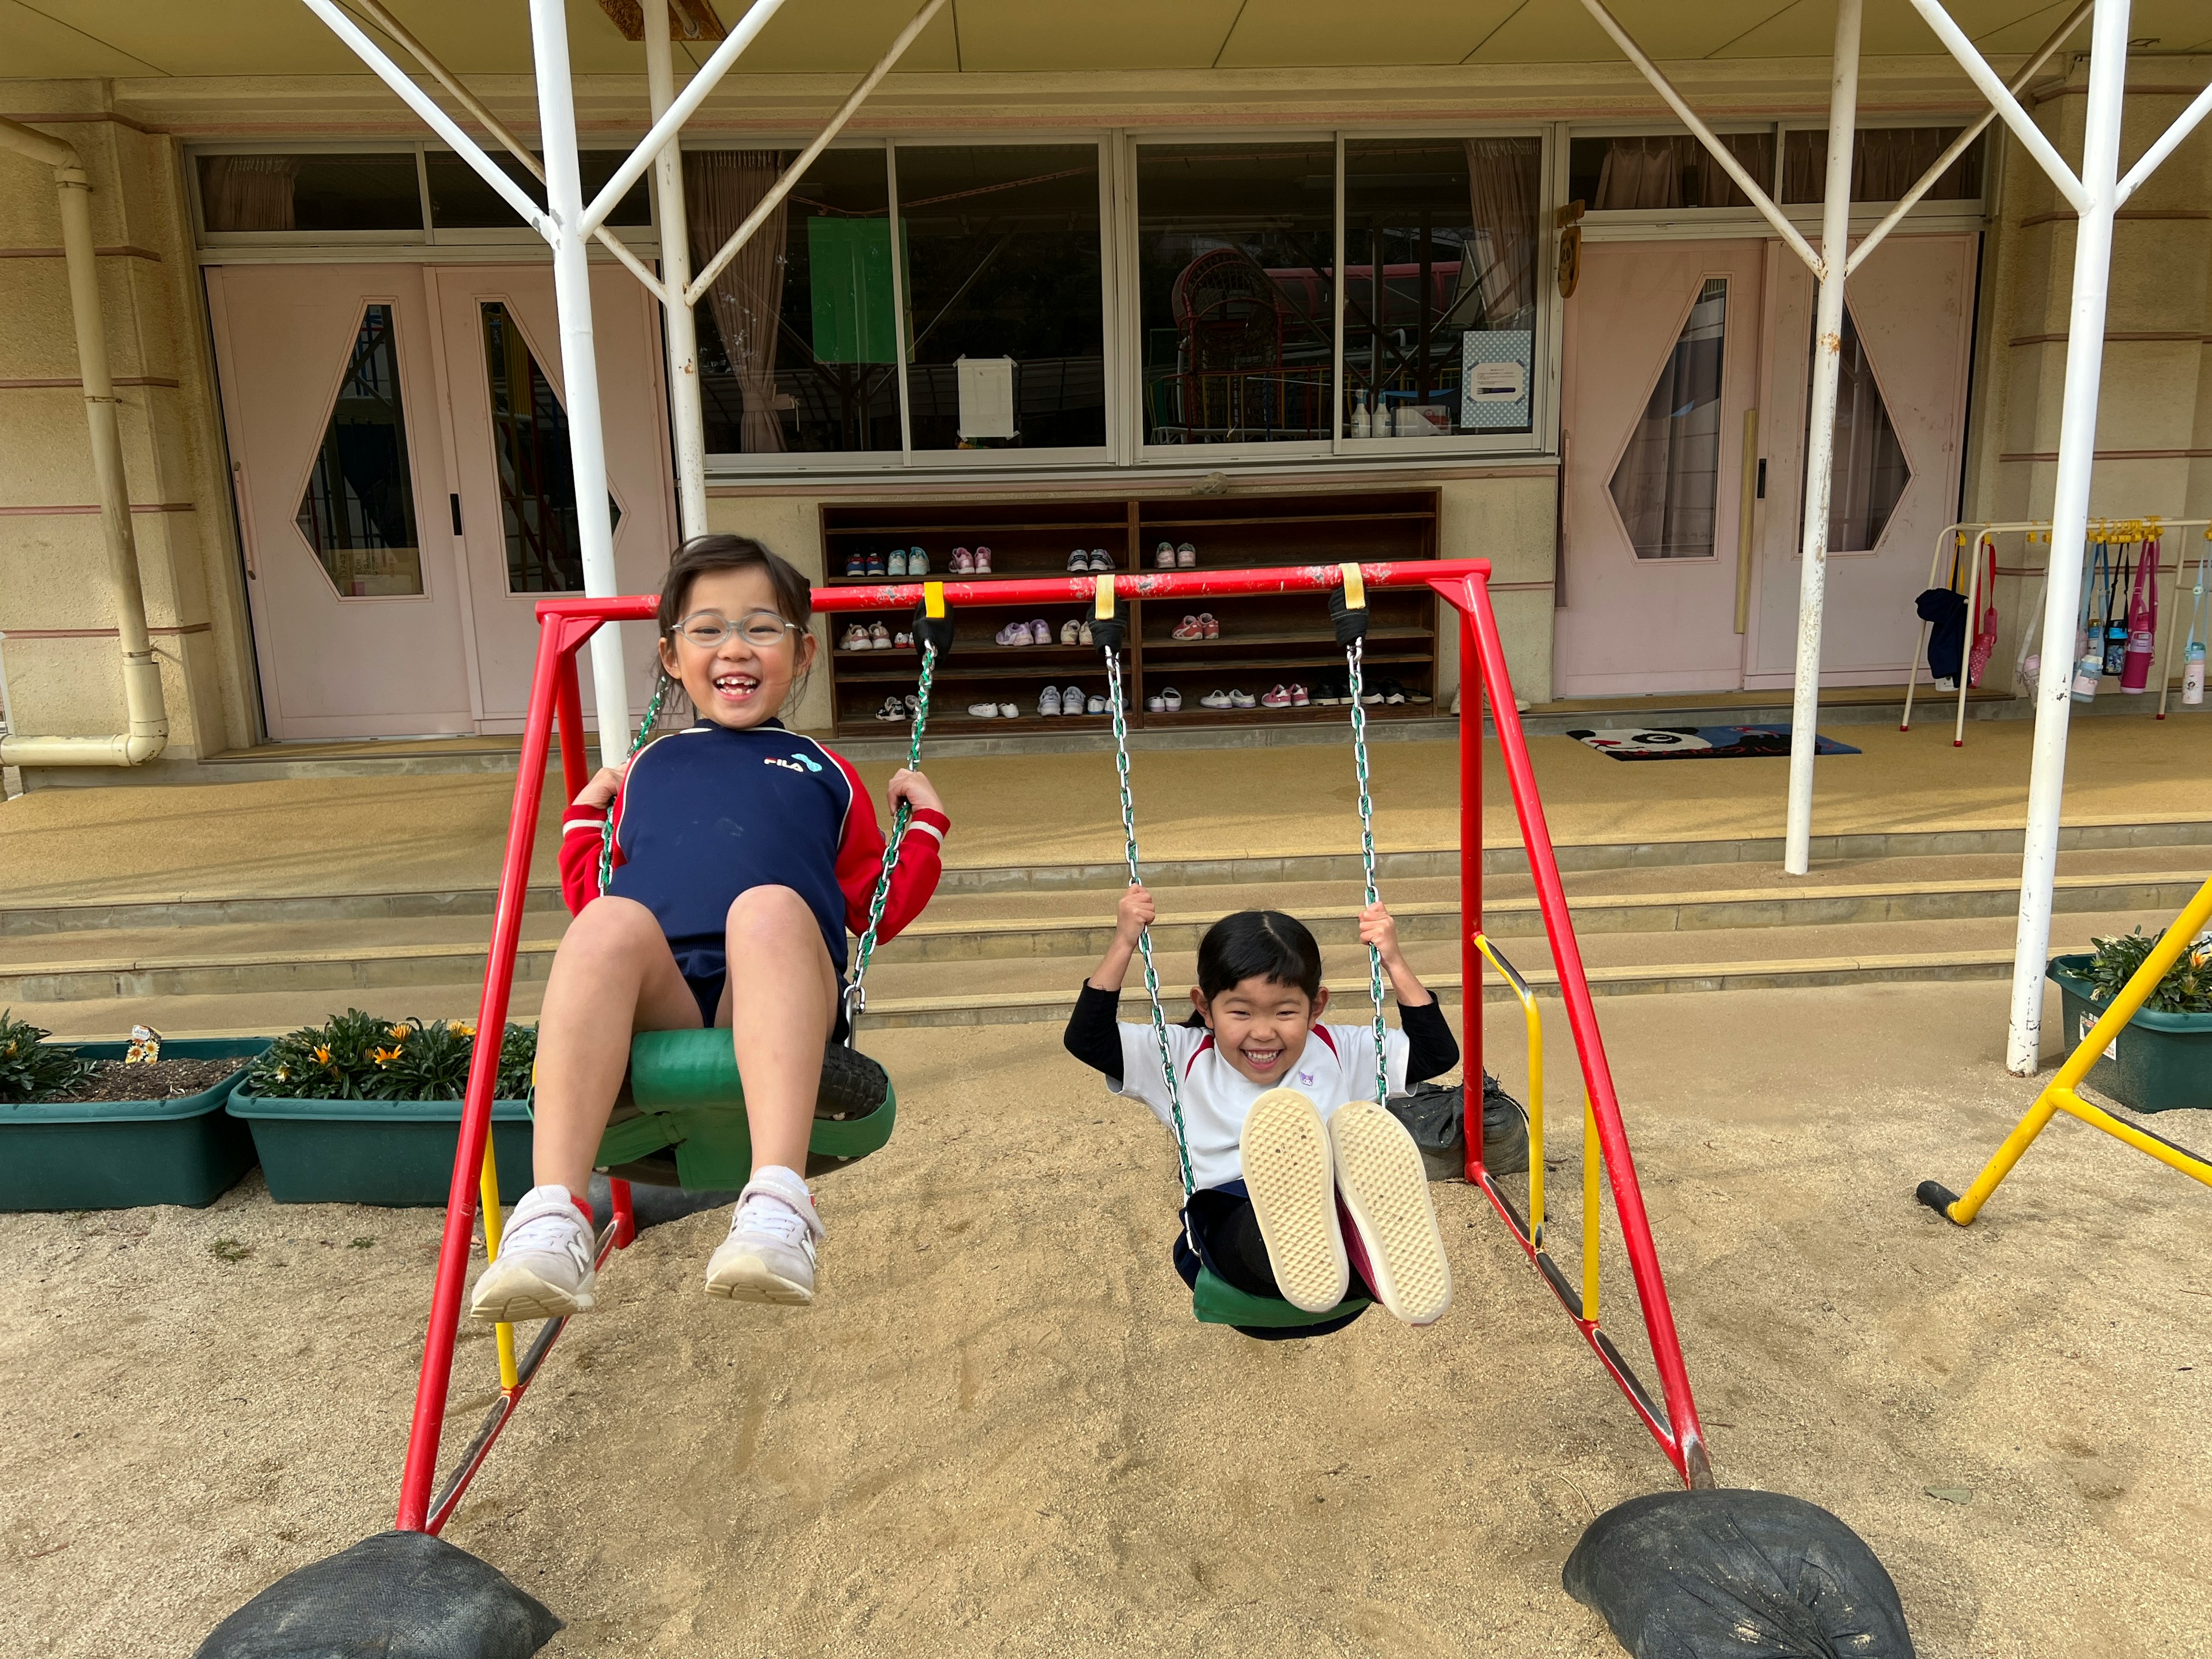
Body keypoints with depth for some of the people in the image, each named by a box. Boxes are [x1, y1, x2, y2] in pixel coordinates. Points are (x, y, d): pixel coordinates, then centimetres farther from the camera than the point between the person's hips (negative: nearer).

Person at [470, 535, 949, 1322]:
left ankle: (777, 1205, -51)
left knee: (770, 906, -35)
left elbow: (876, 909, 27)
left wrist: (925, 824, 21)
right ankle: (552, 1216, -43)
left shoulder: (824, 772, 28)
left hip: (770, 1004, -1)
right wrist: (586, 812, 30)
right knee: (611, 921, -32)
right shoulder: (647, 770, 31)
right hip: (653, 1006, 1)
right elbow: (591, 898, 31)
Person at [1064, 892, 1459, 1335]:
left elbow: (1438, 1053, 21)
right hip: (1228, 1219, 0)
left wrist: (1395, 964, 14)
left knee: (1363, 1133, -36)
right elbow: (1086, 1039, 12)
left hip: (1337, 1205, 1)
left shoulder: (1340, 1052, 24)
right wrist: (1123, 945, 6)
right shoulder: (1185, 1059, 21)